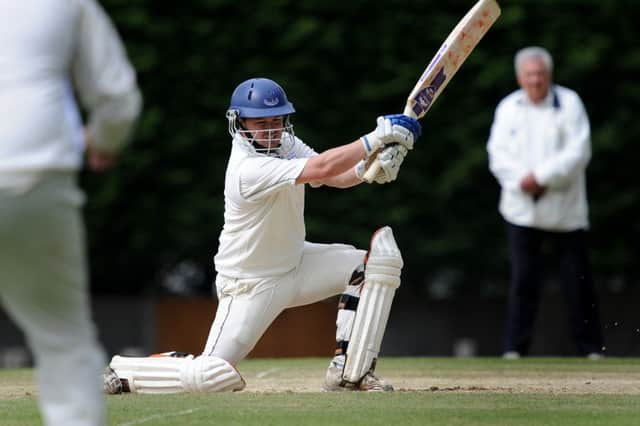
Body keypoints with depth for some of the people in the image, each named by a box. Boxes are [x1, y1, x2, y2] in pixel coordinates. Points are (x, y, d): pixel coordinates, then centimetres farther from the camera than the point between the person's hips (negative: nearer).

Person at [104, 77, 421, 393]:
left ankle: (348, 372, -4)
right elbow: (322, 169, -36)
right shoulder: (249, 168, -29)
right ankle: (123, 372, 12)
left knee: (380, 253, -6)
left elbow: (334, 177, -4)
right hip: (250, 284, -9)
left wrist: (367, 168, -24)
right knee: (211, 378, -17)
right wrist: (375, 140, -34)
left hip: (294, 263, 9)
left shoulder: (283, 143, -1)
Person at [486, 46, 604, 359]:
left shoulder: (569, 103, -1)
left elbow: (579, 152, -10)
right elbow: (498, 154, 1)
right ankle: (515, 348, 1)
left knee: (577, 279, 0)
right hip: (521, 209, 1)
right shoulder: (508, 108, 7)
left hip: (564, 208, -1)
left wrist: (541, 176, -17)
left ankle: (591, 348, 7)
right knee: (522, 279, -2)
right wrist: (522, 180, -16)